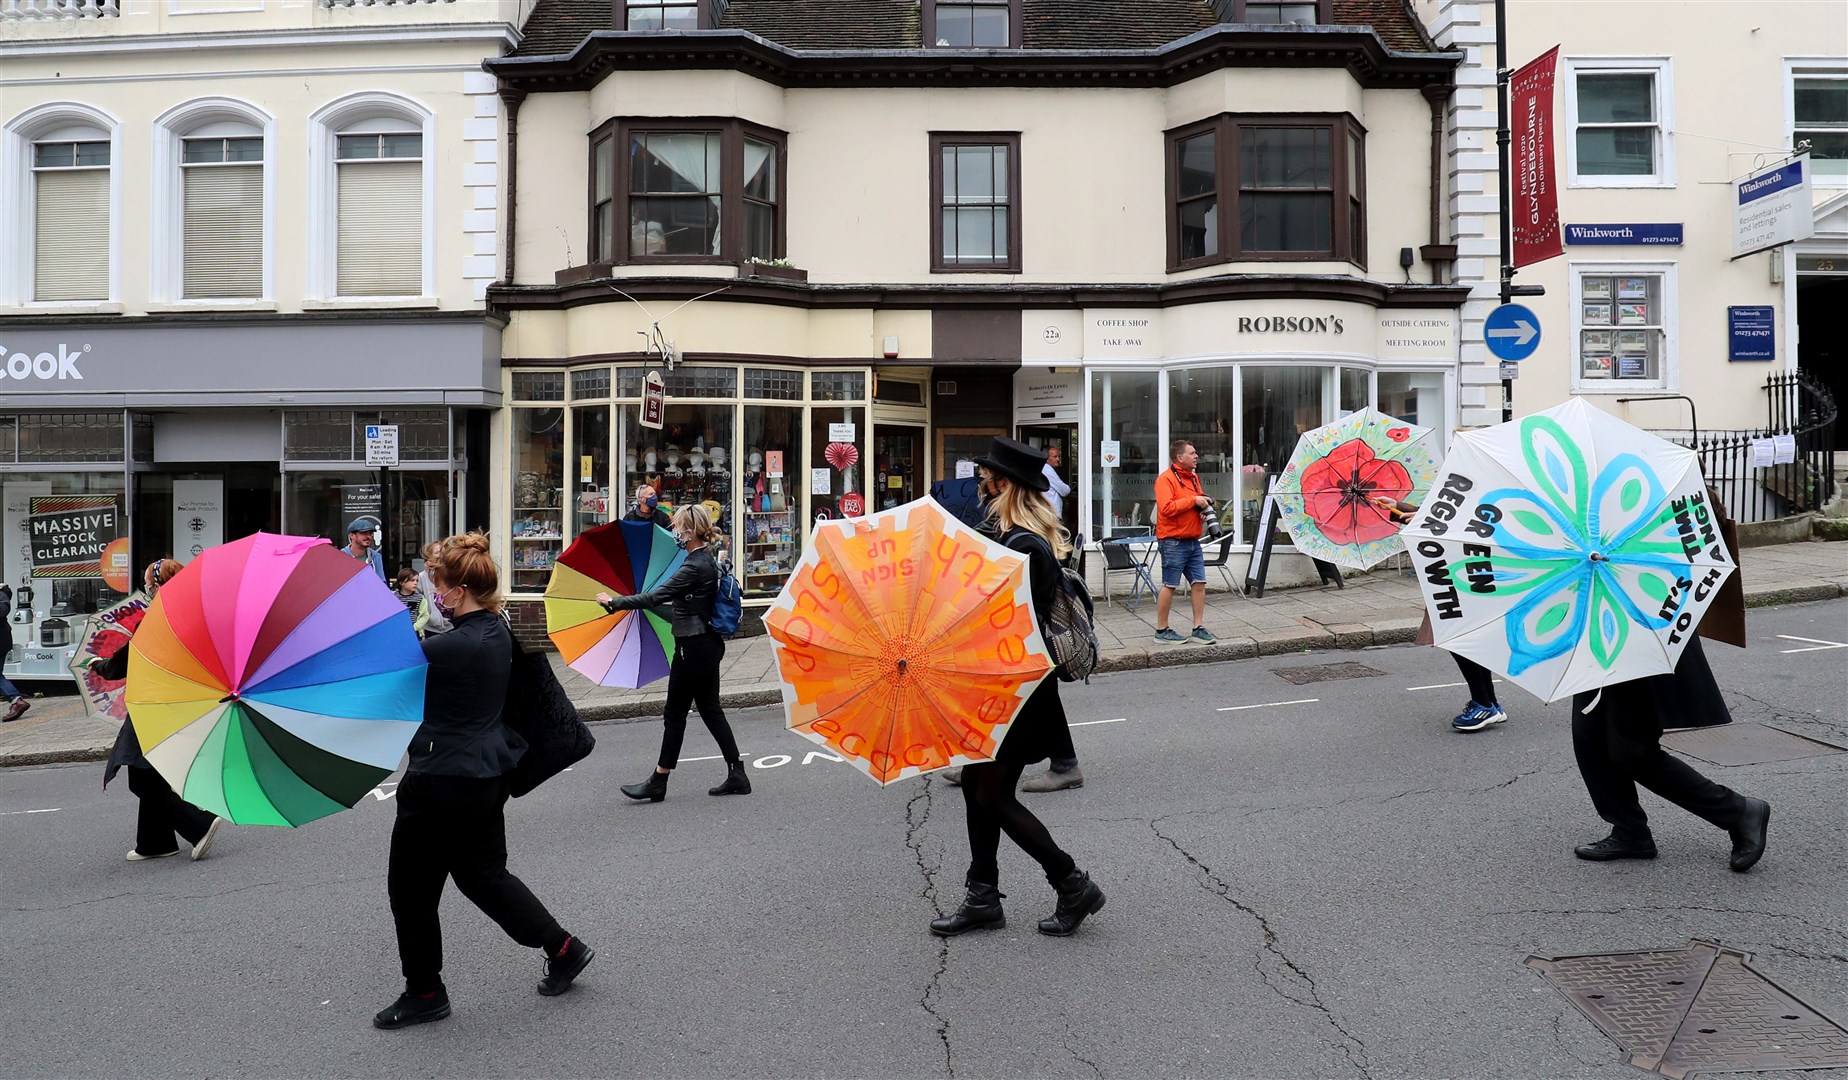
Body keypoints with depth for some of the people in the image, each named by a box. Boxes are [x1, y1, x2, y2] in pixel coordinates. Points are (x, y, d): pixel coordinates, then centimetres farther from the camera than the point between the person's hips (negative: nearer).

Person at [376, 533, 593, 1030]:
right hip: (489, 774, 9)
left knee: (411, 886, 8)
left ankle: (424, 991, 22)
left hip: (443, 781, -9)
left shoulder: (450, 648, -24)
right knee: (482, 872, 23)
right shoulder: (497, 632, 3)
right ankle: (562, 948, 27)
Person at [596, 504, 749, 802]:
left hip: (693, 648, -10)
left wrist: (613, 602, -14)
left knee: (675, 713, 0)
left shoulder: (695, 567, -20)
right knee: (710, 710, 13)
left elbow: (655, 597, -22)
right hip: (707, 645, 10)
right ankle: (737, 776, 15)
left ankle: (658, 782, 10)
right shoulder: (706, 560, 9)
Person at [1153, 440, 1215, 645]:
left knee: (1199, 583, 5)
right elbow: (1166, 508, -23)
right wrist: (1193, 500, -19)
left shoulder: (1193, 478, 16)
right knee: (1169, 585, -2)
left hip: (1193, 541, 8)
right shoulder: (1165, 479, -11)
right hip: (1174, 541, -8)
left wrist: (1204, 508, 8)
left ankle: (1198, 628, 11)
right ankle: (1161, 630, 7)